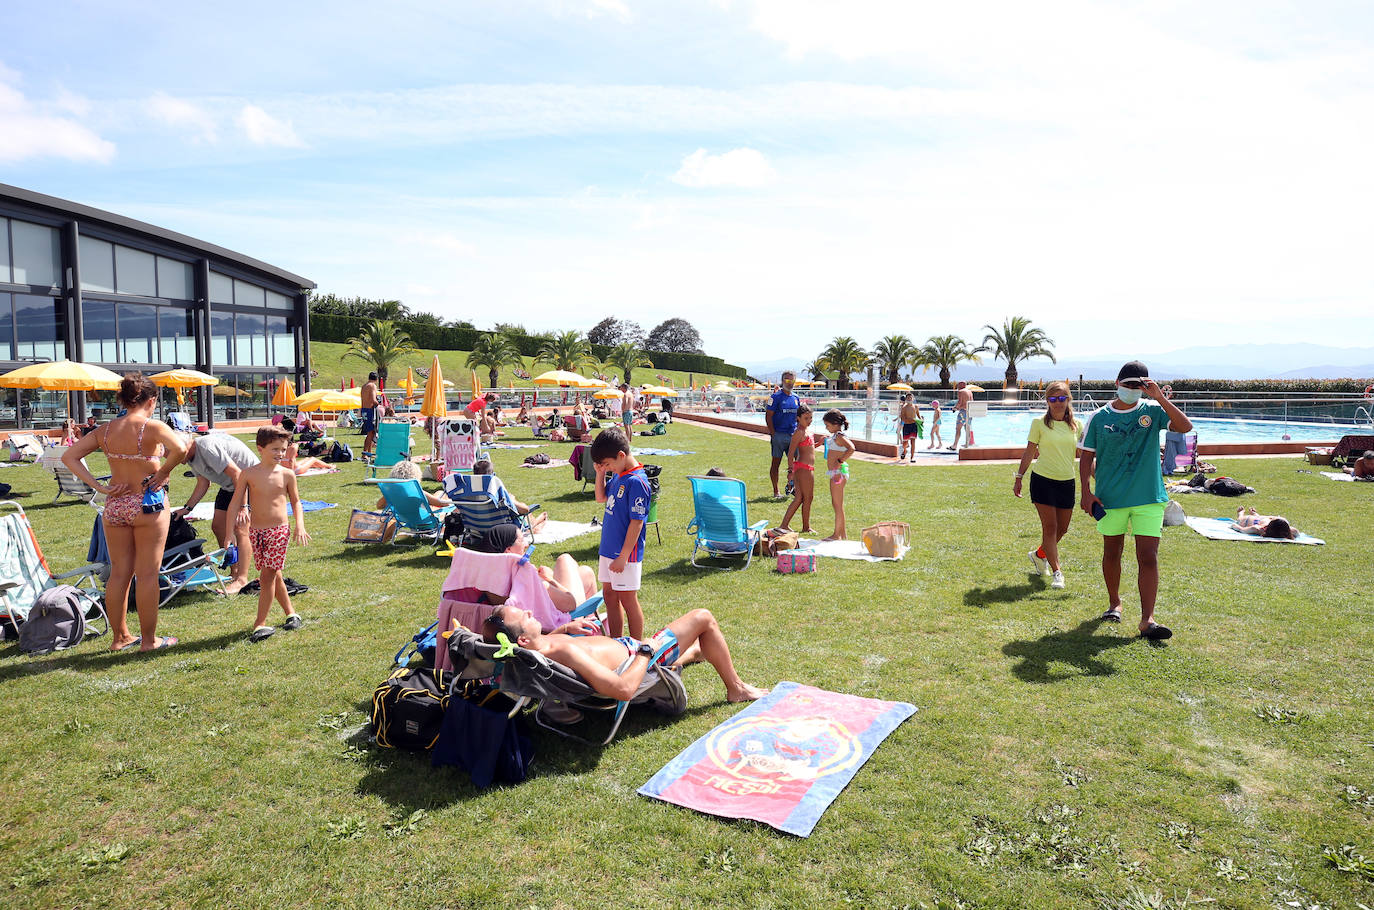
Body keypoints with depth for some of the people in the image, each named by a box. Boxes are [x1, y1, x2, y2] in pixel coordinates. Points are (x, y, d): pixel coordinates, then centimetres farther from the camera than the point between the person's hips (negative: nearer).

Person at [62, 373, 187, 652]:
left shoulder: (105, 430, 5)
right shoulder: (152, 427, -12)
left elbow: (69, 456, 6)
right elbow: (180, 449, -30)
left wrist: (99, 486, 0)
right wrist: (163, 473, -14)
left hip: (114, 505, 5)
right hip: (148, 504, -5)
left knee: (119, 573, 14)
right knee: (147, 574, 3)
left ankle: (119, 636, 25)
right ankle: (149, 640, 11)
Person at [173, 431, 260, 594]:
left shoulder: (207, 448, -28)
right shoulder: (191, 456, 2)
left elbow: (237, 473, -30)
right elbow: (203, 484, 14)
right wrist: (187, 508, 7)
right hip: (229, 485, 10)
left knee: (240, 528, -16)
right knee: (217, 525, 6)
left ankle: (242, 578, -13)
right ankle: (234, 571, 16)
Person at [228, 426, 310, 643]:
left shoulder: (286, 475, -1)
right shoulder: (248, 474, -1)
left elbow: (295, 502, 12)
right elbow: (235, 503, 3)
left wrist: (300, 526, 1)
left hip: (280, 530, -2)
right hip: (256, 531, 2)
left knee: (267, 575, -6)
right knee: (274, 575, 10)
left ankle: (260, 623, 0)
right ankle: (291, 613, 26)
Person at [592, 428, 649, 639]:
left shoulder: (637, 481, -20)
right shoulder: (617, 476, 6)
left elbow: (636, 522, -21)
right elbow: (601, 497, 23)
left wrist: (623, 556, -20)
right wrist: (600, 473, 7)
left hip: (626, 552, -9)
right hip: (608, 548, 9)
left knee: (627, 599, 2)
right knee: (609, 595, 16)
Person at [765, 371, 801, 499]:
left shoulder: (796, 398, 13)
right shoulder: (776, 397, -5)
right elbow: (768, 416, -7)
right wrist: (773, 434, -12)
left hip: (793, 435, 5)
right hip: (779, 435, -5)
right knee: (776, 462, 1)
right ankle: (776, 491, 8)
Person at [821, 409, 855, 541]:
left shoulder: (839, 436, -17)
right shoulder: (835, 436, 13)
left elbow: (851, 448, -33)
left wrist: (840, 461, -27)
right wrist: (828, 439, 20)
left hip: (839, 472, -10)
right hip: (835, 473, 10)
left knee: (838, 504, -3)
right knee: (836, 504, 15)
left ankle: (837, 535, 4)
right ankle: (842, 534, 23)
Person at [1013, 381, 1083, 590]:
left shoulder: (1076, 426, 5)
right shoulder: (1039, 424, -4)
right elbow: (1029, 452, 2)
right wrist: (1019, 477, 2)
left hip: (1067, 482, 4)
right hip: (1043, 480, -4)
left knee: (1062, 529, 11)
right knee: (1050, 527, -5)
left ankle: (1039, 555, 36)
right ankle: (1057, 571, 2)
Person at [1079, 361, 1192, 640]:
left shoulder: (1153, 411, 1)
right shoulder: (1100, 417, 1)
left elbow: (1185, 427, -15)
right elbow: (1087, 457, 4)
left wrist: (1159, 397, -19)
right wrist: (1087, 491, -4)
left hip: (1149, 497, -1)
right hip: (1110, 498, 1)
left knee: (1148, 557, -7)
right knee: (1112, 553, 13)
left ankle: (1147, 619, -6)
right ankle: (1114, 603, 34)